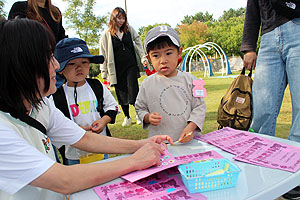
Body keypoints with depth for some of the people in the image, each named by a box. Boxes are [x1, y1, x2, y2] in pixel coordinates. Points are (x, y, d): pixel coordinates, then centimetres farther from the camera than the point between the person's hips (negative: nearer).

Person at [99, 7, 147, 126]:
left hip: (131, 66, 0)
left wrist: (143, 58, 4)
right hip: (116, 69, 0)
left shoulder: (129, 30, 8)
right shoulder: (106, 34, 2)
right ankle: (127, 117, 21)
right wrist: (104, 72, -1)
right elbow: (103, 54, 3)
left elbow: (138, 42, 15)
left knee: (133, 90, -8)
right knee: (121, 93, 6)